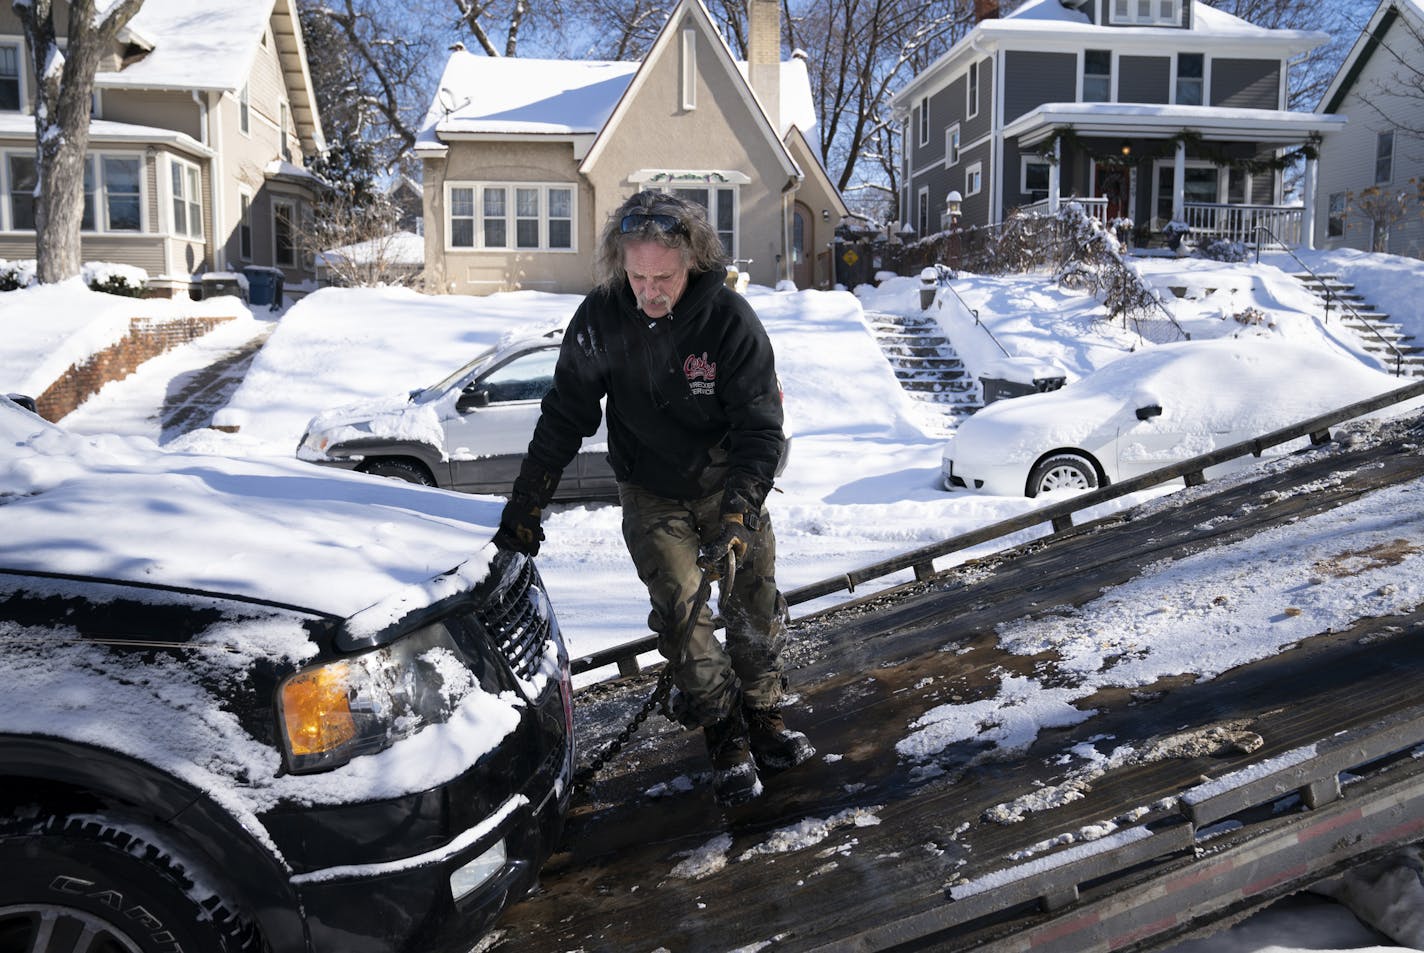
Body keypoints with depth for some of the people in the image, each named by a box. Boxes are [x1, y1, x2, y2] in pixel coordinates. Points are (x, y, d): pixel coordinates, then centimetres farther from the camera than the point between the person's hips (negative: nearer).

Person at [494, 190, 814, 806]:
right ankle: (725, 738, 7)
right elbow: (565, 414, -7)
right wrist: (526, 504, -10)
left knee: (756, 605, 2)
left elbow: (760, 429, -20)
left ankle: (765, 718, 25)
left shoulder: (731, 320, -22)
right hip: (652, 494, 0)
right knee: (680, 612, -9)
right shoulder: (601, 318, -17)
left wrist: (737, 514, -33)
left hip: (727, 484, 0)